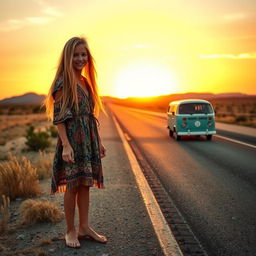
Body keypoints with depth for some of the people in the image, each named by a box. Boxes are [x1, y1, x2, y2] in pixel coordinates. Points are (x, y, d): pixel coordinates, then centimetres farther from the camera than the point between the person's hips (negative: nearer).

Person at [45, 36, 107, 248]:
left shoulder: (85, 82, 13)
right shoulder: (63, 82, -9)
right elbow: (58, 117, -14)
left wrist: (99, 141, 16)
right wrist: (66, 145, -21)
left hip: (88, 140, 7)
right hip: (72, 140, -7)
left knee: (85, 184, 12)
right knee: (73, 185, 1)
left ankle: (84, 227, 22)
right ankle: (71, 231, 15)